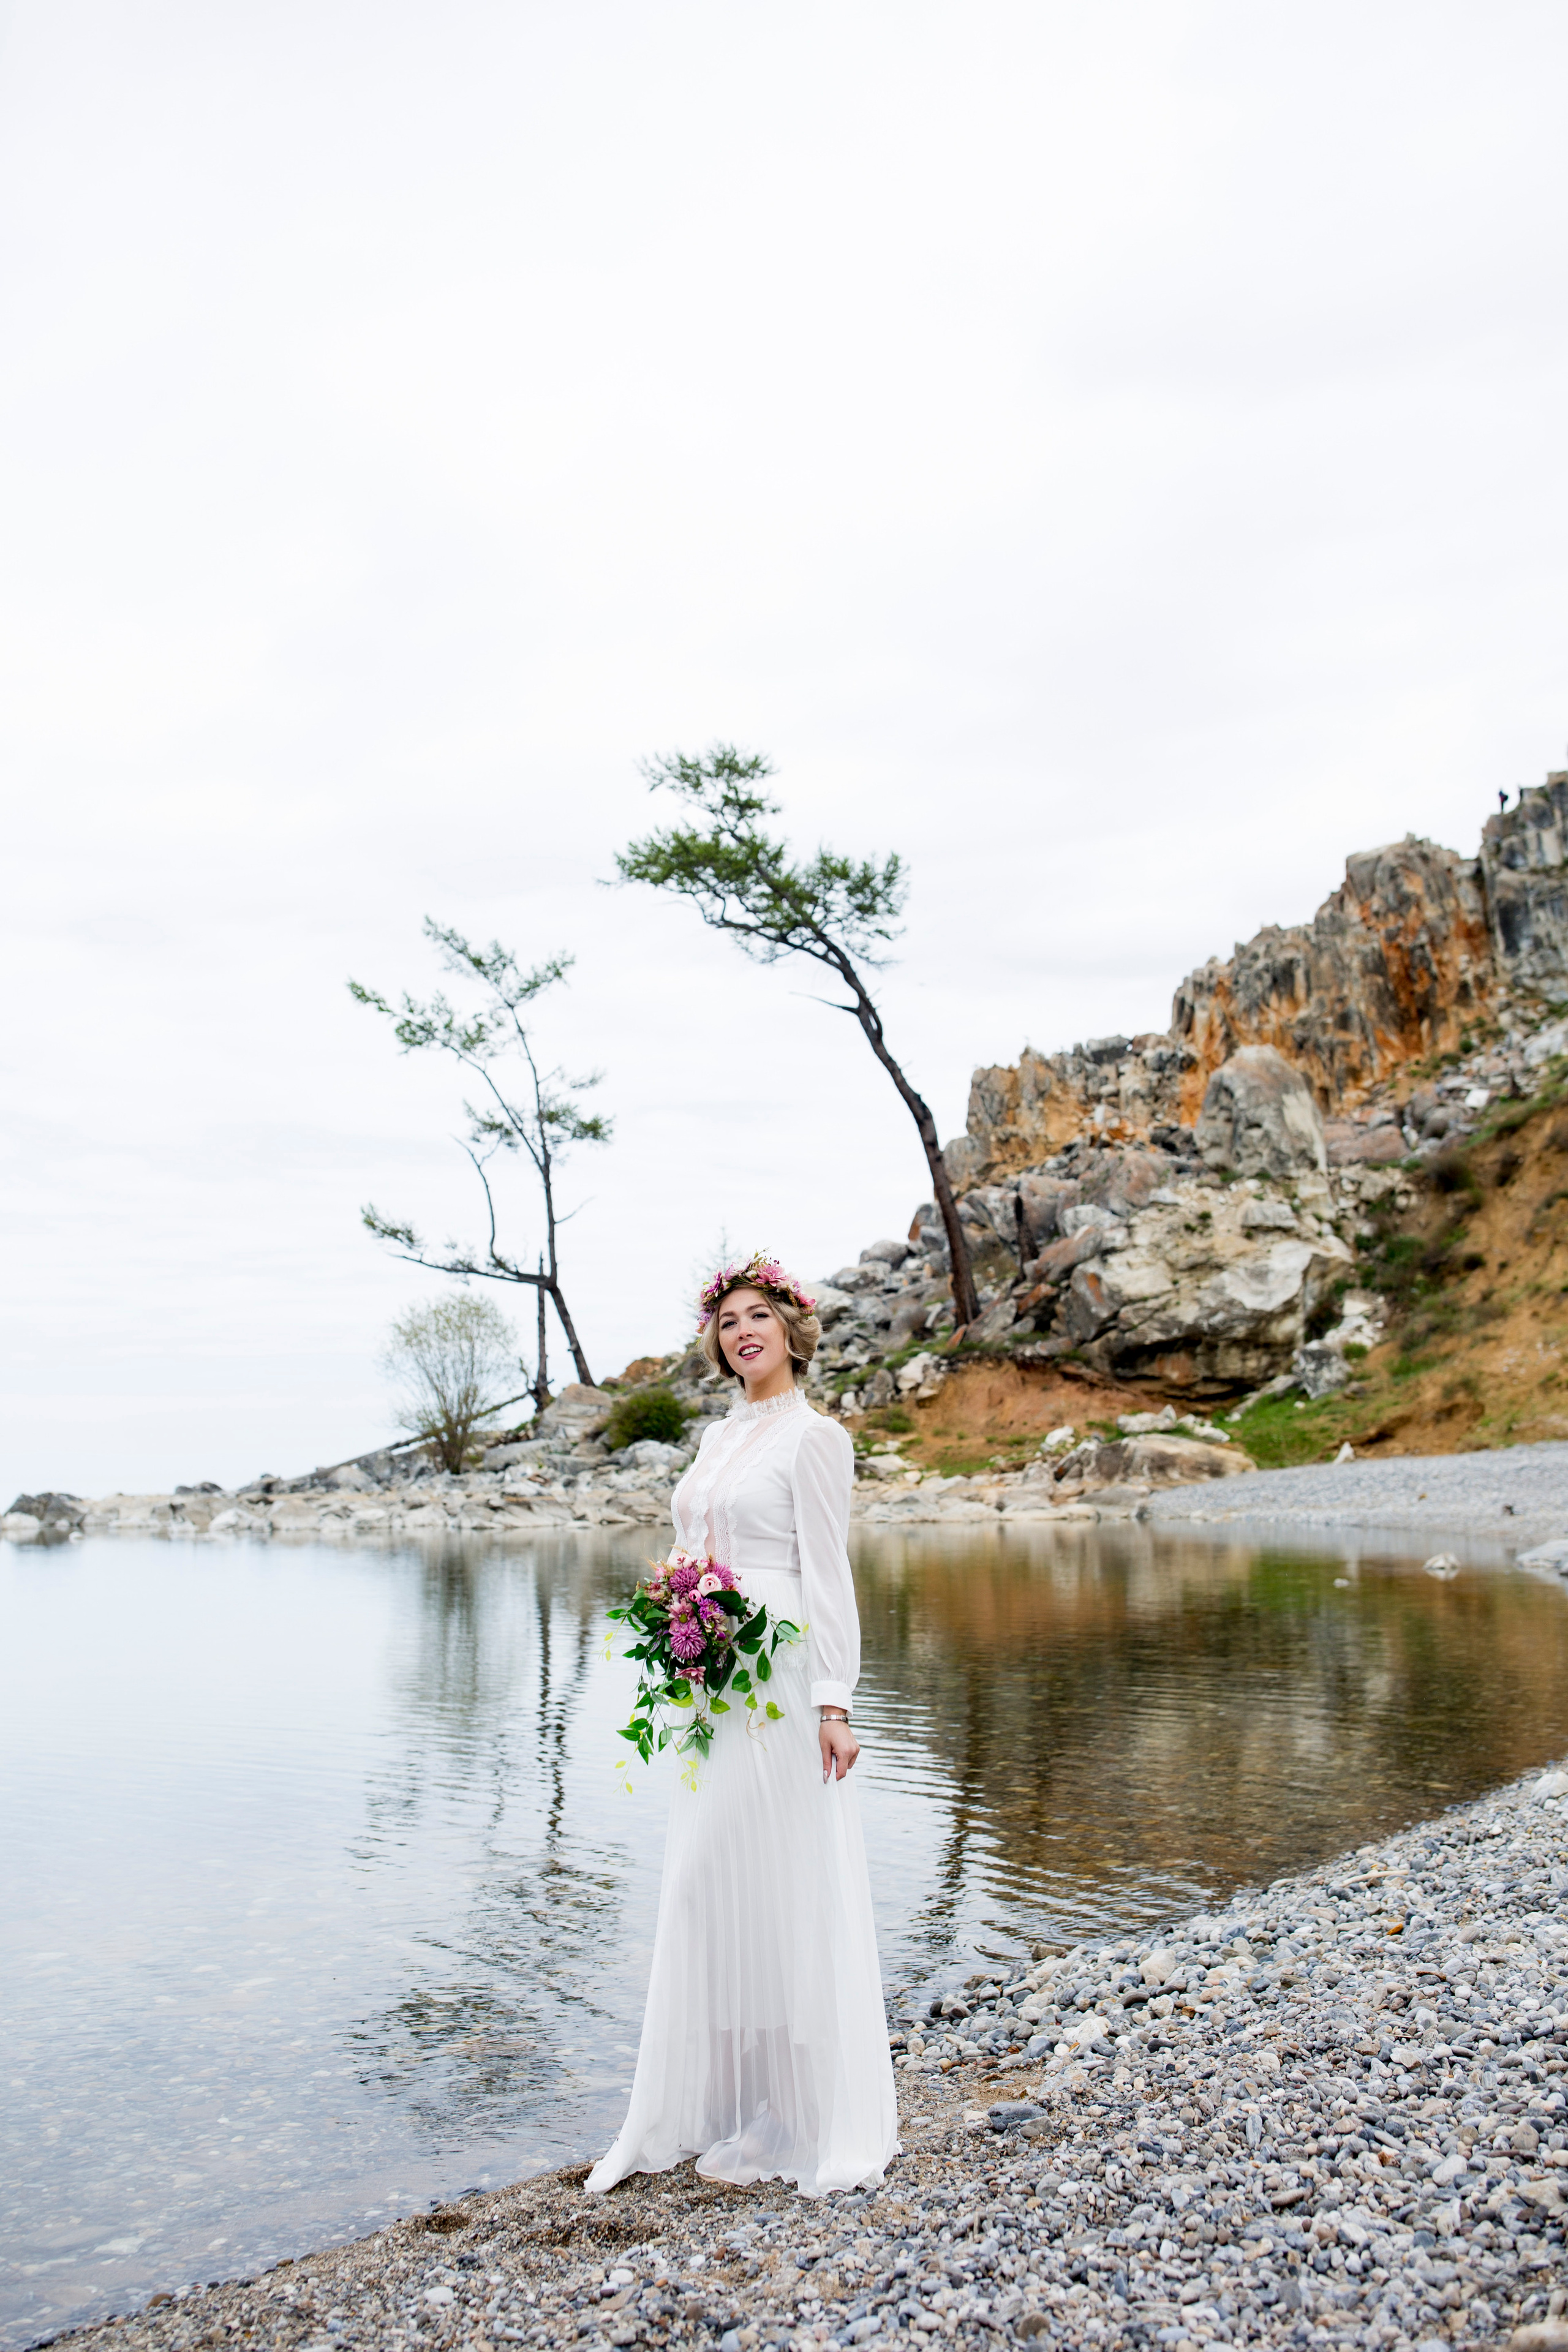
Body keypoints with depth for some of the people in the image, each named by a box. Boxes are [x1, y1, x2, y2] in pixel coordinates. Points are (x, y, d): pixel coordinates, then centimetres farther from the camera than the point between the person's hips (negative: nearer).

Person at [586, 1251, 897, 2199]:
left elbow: (828, 1574, -12)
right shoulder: (718, 1437, 15)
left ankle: (809, 2117, 14)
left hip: (783, 1684, -8)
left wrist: (835, 1702, -17)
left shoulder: (814, 1436, -7)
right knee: (703, 1885, 11)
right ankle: (721, 2100, 24)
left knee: (784, 1887, -1)